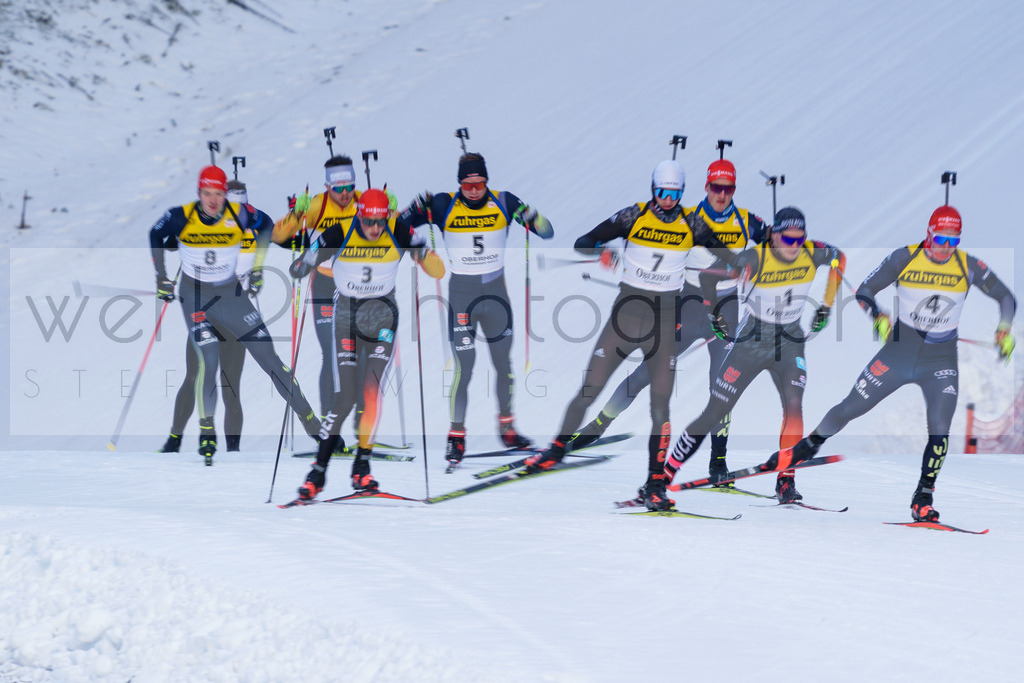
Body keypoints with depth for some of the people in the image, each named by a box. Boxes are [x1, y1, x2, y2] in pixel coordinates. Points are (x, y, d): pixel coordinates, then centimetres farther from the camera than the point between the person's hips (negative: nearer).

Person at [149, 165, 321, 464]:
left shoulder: (239, 215, -15)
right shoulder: (181, 217, -17)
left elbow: (266, 226, 6)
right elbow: (156, 236, 3)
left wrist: (257, 268, 4)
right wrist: (161, 277, 3)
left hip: (231, 294, 1)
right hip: (195, 296, -1)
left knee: (268, 355, -1)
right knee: (208, 360, -20)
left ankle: (309, 418, 9)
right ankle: (207, 432, -2)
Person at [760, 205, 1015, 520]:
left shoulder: (969, 266, -9)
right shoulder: (905, 258, -11)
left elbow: (1006, 297, 1)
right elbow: (865, 291, -6)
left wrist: (1005, 328, -17)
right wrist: (878, 316, -25)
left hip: (941, 361, 0)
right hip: (900, 350, 0)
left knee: (939, 429, -15)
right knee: (849, 408, 6)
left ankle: (922, 500, -1)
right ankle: (806, 447, 32)